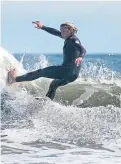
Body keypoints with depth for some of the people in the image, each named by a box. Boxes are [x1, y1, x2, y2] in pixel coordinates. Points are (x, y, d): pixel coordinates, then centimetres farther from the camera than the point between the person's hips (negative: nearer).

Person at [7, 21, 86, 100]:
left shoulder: (73, 40, -11)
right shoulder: (70, 38, 17)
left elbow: (83, 49, -30)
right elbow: (55, 32, 27)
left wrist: (80, 57, -51)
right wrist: (42, 27, 29)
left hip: (67, 70, -9)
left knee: (40, 72, 4)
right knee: (53, 85, 34)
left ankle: (15, 79, 12)